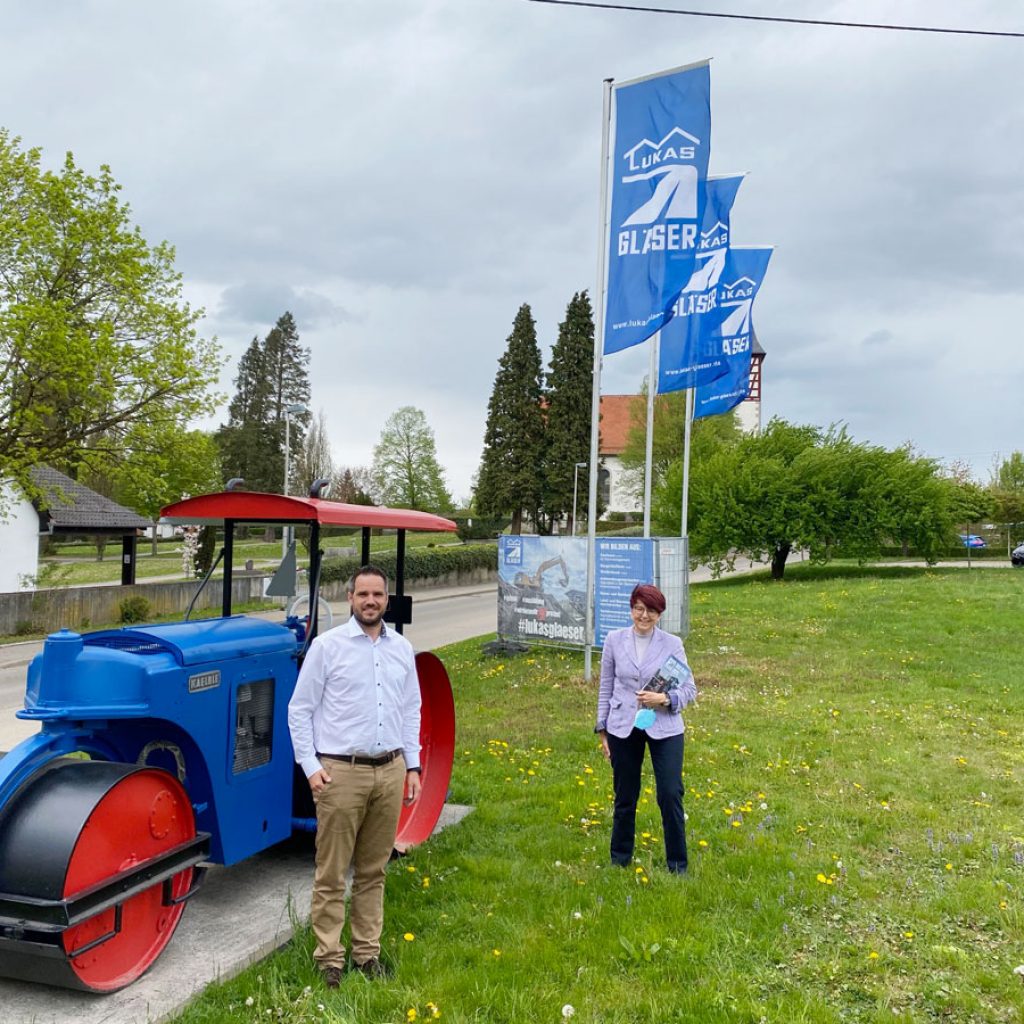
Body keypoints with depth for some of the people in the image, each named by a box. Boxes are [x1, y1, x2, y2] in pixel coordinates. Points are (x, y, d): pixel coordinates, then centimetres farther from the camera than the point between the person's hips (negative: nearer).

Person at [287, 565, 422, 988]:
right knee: (332, 873, 3)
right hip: (341, 773, -4)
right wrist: (311, 767, -9)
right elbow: (299, 710, -3)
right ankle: (329, 958, 15)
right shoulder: (327, 645, -5)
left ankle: (367, 952, 25)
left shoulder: (402, 649, 8)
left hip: (389, 772, 4)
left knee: (373, 871, 13)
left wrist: (413, 766, 10)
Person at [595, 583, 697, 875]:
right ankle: (620, 859, 31)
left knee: (671, 795, -4)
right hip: (623, 729, 1)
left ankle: (677, 864, 14)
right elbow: (606, 687, 6)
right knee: (625, 797, 13)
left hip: (664, 728, -1)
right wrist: (602, 730, 6)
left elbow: (689, 688, 0)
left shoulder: (672, 644, -4)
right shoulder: (615, 640, 0)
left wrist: (664, 698, -19)